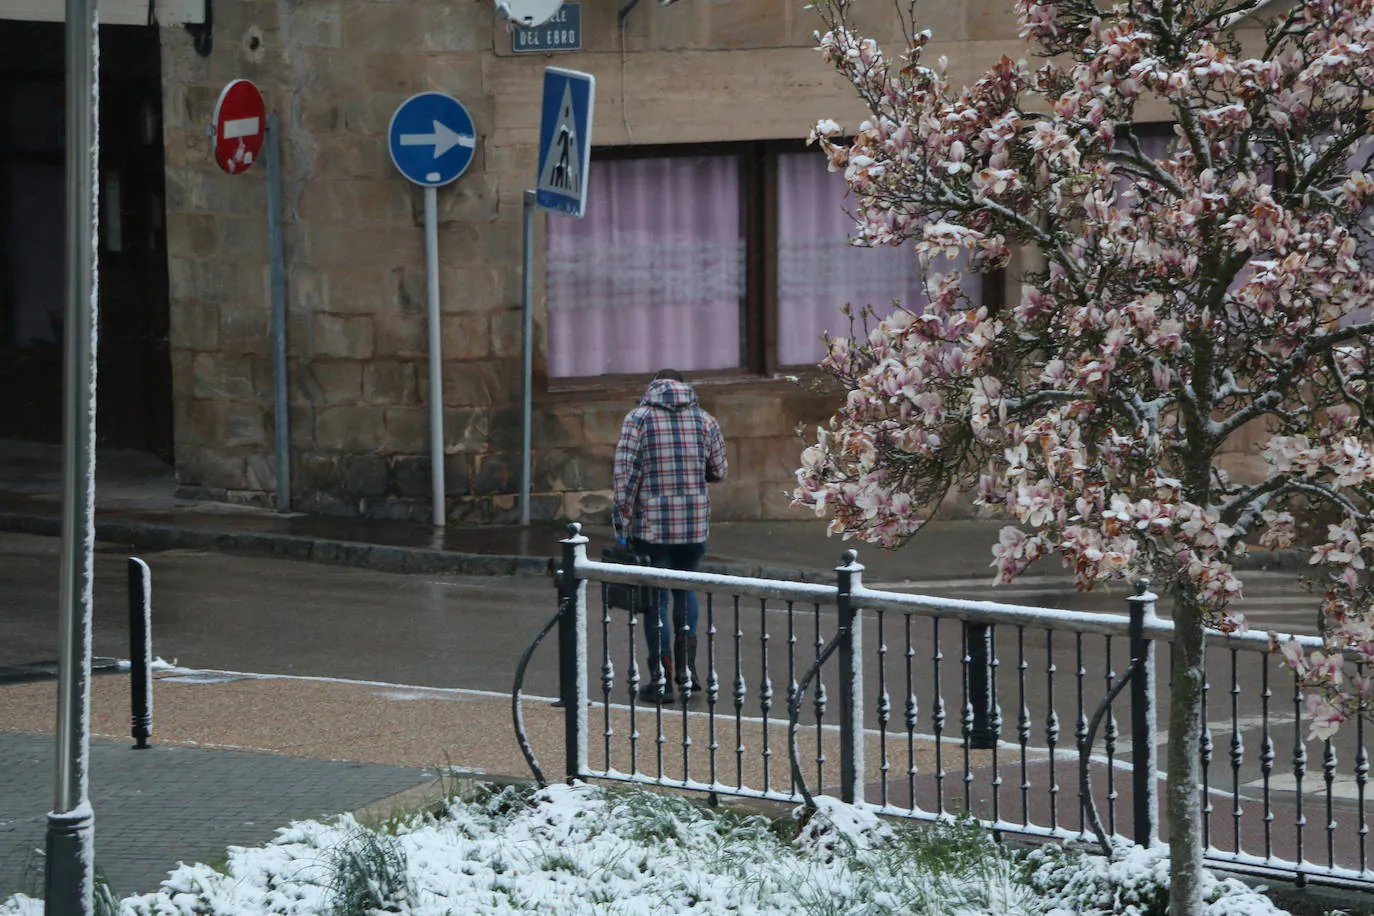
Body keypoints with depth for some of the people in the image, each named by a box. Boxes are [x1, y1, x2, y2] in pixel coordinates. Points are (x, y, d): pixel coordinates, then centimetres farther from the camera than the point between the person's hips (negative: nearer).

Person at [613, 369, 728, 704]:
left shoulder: (638, 418, -4)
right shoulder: (705, 420, 4)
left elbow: (626, 473, -9)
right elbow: (719, 471, 9)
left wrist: (622, 521, -5)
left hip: (651, 525, -3)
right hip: (695, 524, 3)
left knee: (655, 597, 4)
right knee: (685, 589, 19)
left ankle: (662, 678, 3)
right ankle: (686, 668, 8)